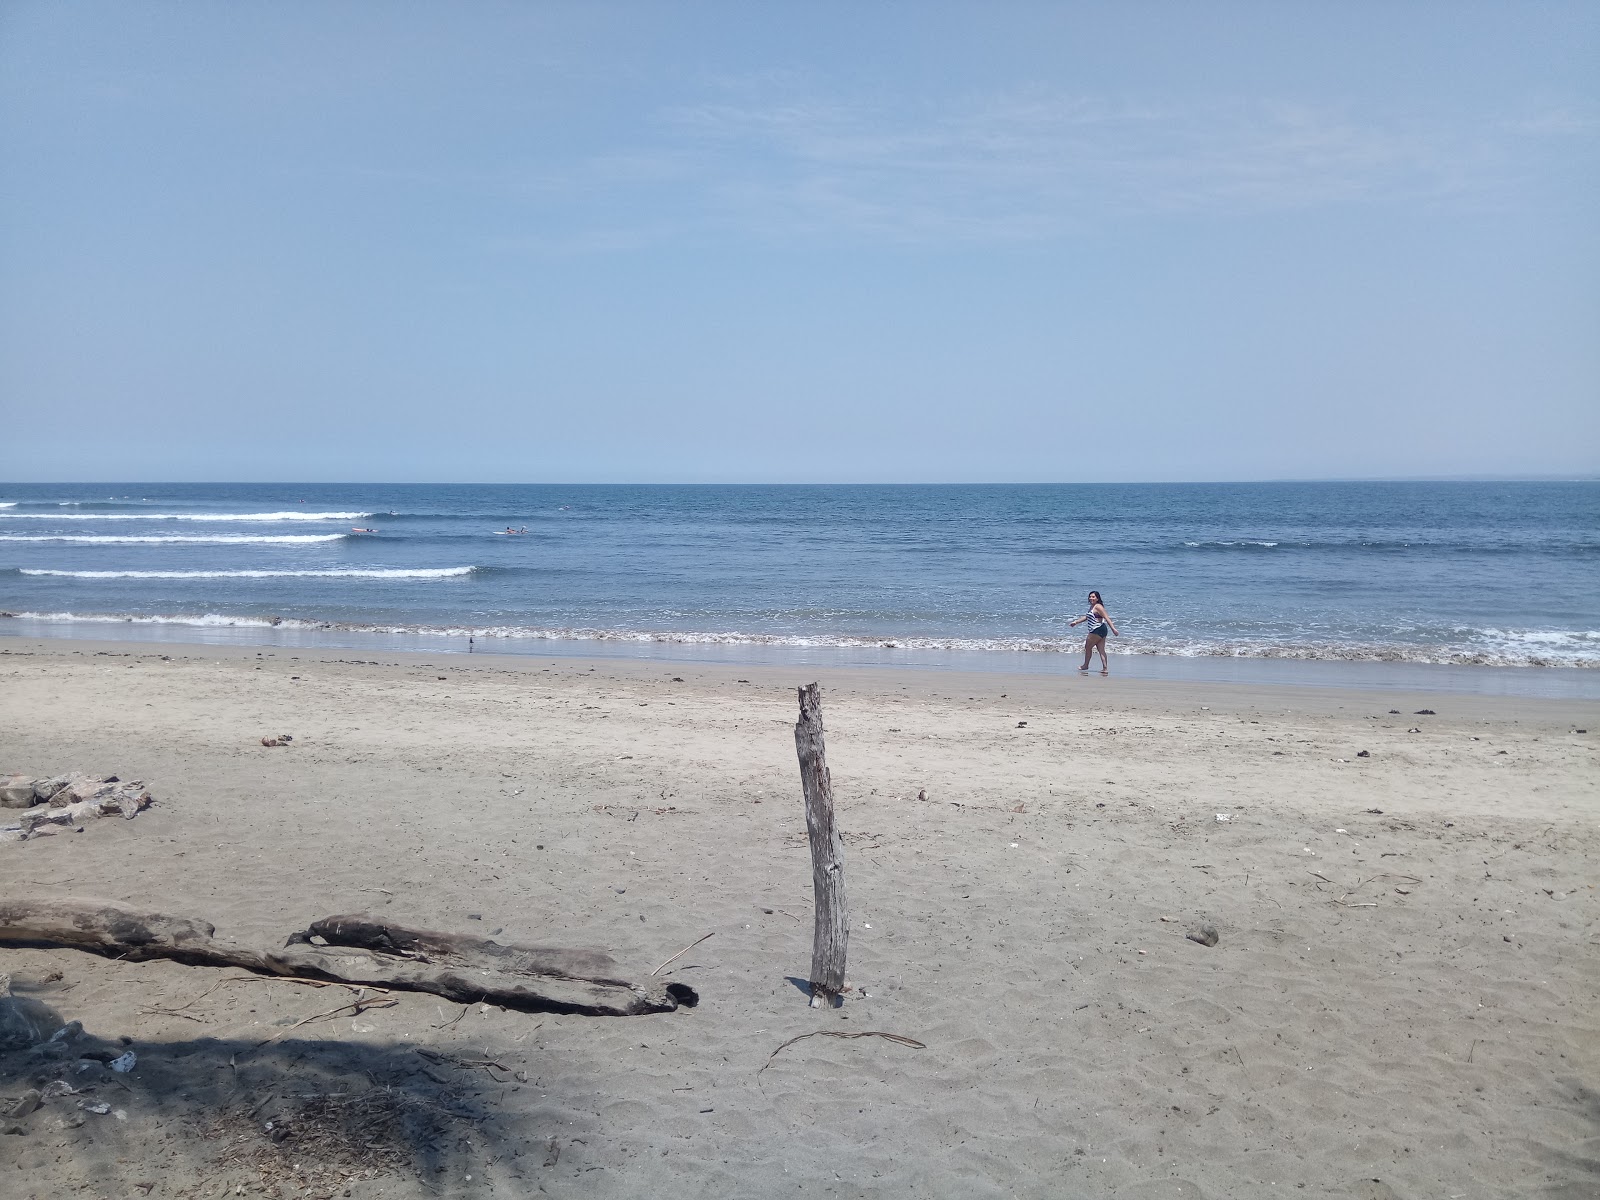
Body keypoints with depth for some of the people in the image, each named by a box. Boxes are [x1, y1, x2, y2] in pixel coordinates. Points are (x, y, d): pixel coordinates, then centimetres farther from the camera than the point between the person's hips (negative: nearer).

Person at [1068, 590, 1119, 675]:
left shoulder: (1098, 607, -13)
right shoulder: (1092, 606, 18)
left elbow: (1106, 618, -18)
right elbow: (1086, 617, 31)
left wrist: (1113, 629, -23)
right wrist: (1076, 622, 32)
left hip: (1098, 630, -10)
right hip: (1099, 631, 10)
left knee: (1087, 647, 4)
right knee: (1101, 650, 5)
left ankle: (1085, 665, 17)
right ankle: (1105, 668, 1)